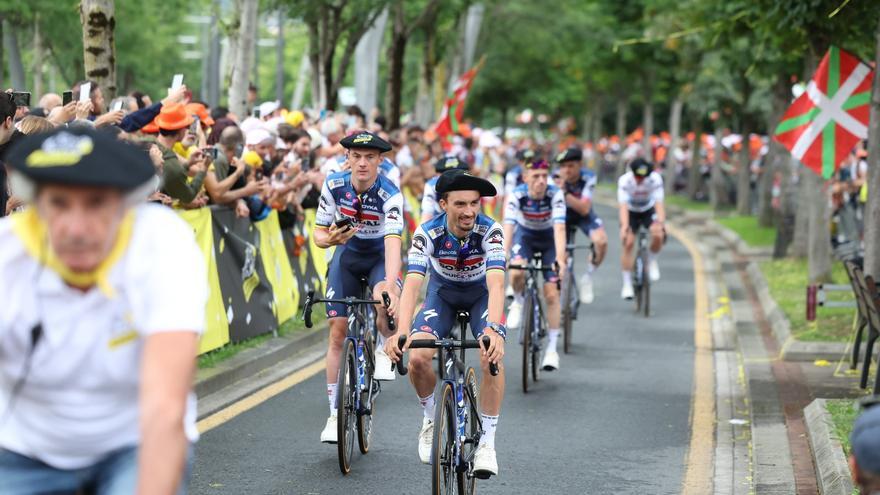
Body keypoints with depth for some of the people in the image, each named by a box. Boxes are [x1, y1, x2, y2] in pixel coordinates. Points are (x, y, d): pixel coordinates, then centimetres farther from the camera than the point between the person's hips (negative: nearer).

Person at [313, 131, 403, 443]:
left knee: (383, 298, -37)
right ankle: (334, 414, 3)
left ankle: (383, 349, -5)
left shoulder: (390, 195, -29)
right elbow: (318, 233, -10)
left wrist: (390, 285, -57)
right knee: (338, 330, -5)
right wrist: (328, 239, -35)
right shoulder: (334, 186, -19)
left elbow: (393, 242, -42)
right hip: (347, 255, 3)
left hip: (380, 257, -3)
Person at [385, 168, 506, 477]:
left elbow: (496, 285, -43)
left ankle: (487, 442, -13)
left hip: (481, 294, -1)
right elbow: (412, 284, -39)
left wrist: (493, 330, -60)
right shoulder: (428, 233, -29)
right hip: (442, 292, 1)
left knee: (492, 357, -27)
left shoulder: (489, 231, -31)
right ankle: (431, 419, 9)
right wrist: (401, 332, -55)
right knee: (417, 358, -21)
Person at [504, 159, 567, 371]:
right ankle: (518, 302, 4)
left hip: (549, 238, 0)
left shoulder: (555, 194, -30)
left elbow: (559, 228, -39)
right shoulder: (516, 195, -28)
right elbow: (508, 226, -38)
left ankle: (552, 349, 0)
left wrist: (560, 259, -53)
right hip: (525, 235, 0)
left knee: (552, 294, -9)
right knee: (517, 272, -31)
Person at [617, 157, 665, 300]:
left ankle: (651, 260, 6)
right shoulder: (624, 181, -30)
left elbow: (659, 204, -33)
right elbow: (623, 206, -36)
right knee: (628, 243, -19)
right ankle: (627, 284, -7)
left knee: (658, 236, -26)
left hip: (649, 211, 1)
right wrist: (624, 226, -52)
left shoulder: (655, 179, -28)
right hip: (631, 212, 0)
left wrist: (660, 223, -49)